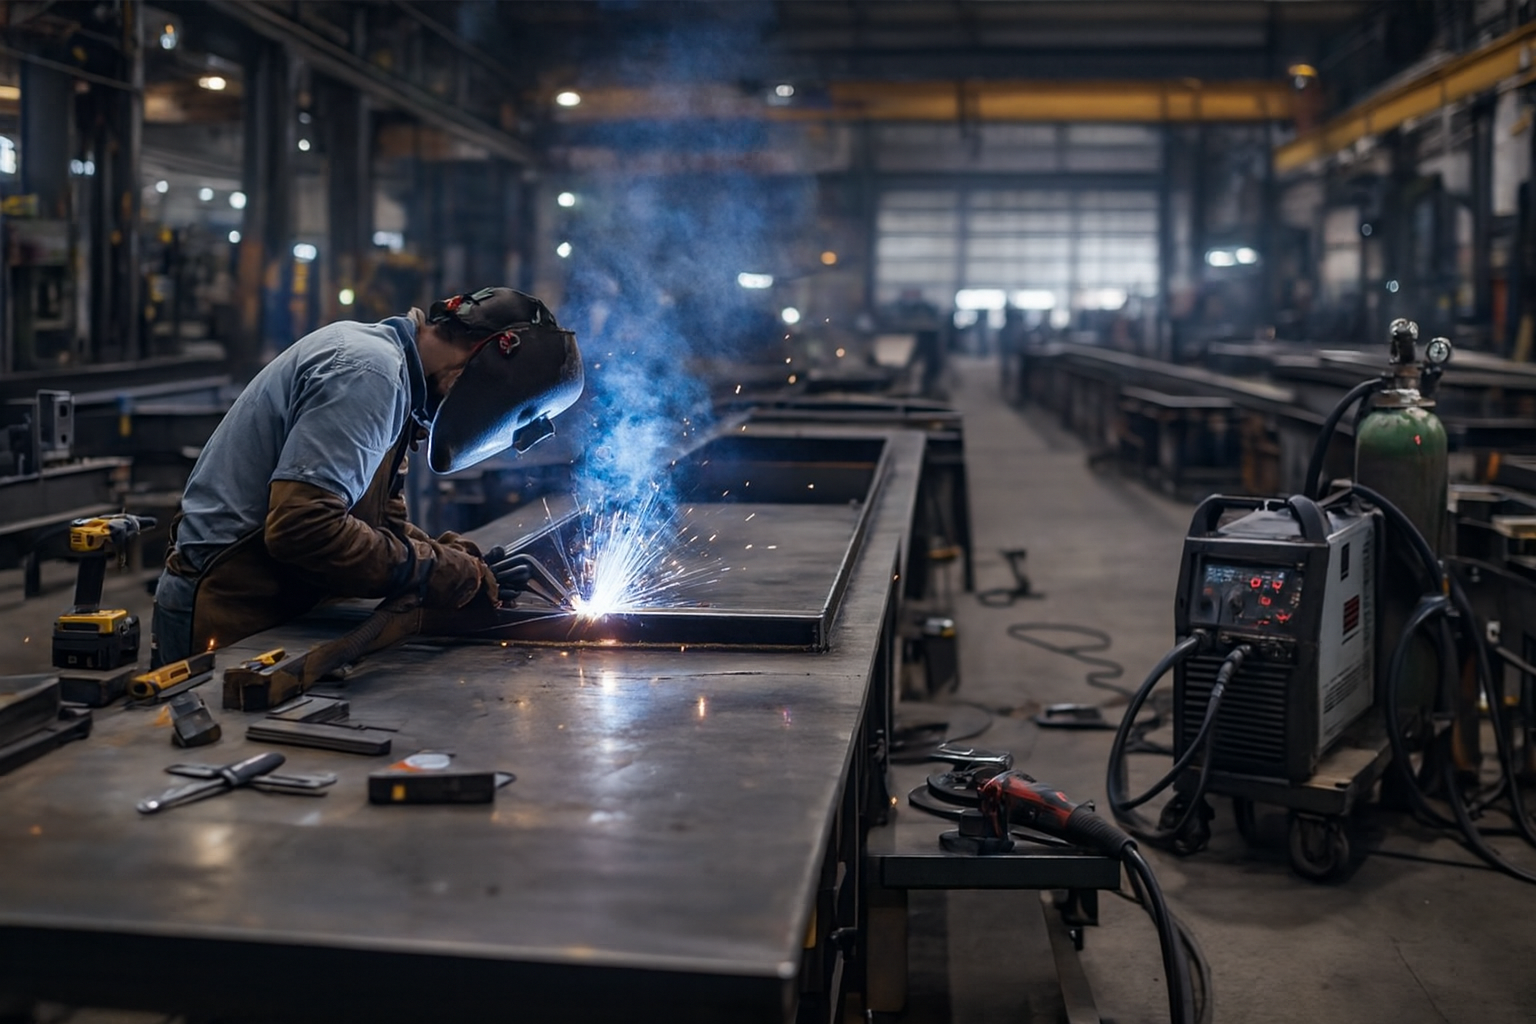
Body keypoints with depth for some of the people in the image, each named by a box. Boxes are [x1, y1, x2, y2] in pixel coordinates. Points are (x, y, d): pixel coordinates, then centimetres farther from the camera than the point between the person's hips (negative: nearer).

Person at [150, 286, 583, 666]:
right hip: (229, 616, -9)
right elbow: (301, 526, -29)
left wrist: (465, 565, -3)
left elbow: (381, 522, 13)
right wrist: (443, 572, -21)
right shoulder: (370, 373, -20)